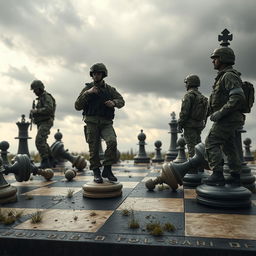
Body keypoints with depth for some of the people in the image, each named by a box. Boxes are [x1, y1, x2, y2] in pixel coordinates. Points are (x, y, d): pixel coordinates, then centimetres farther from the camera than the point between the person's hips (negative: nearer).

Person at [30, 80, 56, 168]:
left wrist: (36, 111, -18)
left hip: (46, 122, -10)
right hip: (41, 123, 10)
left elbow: (48, 109, -24)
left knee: (39, 141, -20)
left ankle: (45, 162, -18)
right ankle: (51, 161, 21)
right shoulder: (40, 98, 22)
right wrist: (33, 112, 6)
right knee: (42, 142, 13)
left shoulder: (47, 97, -9)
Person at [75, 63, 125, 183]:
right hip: (92, 122, 0)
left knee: (112, 142, -21)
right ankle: (96, 173, 12)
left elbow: (121, 101, 13)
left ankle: (107, 169, -9)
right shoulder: (87, 89, 8)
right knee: (93, 149, -2)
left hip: (106, 123, 1)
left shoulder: (110, 89, 13)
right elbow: (77, 106, 2)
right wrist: (87, 93, -10)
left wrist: (114, 103, -10)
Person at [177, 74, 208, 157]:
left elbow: (184, 111, -18)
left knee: (192, 147, -7)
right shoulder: (201, 96, 16)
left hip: (190, 126, -9)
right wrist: (202, 124, 21)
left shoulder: (189, 95, -11)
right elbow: (204, 113, 17)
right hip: (199, 125, 9)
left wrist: (180, 124, -12)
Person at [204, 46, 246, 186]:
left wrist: (219, 113, -24)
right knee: (229, 147, 12)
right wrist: (211, 111, 17)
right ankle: (235, 176, 18)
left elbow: (238, 98, -24)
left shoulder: (229, 75, -12)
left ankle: (217, 175, -13)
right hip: (228, 119, 10)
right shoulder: (223, 76, 20)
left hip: (227, 119, -10)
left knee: (211, 143, -12)